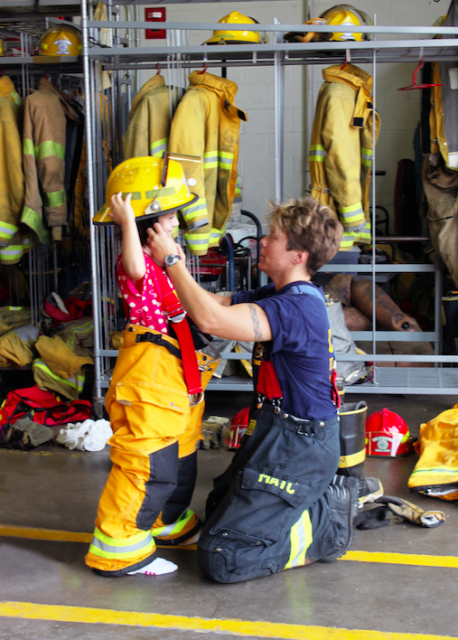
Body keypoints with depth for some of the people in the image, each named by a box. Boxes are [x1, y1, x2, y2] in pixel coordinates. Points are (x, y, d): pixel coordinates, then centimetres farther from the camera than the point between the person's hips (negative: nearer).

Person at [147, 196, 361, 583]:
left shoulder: (299, 306, -25)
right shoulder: (280, 296, 8)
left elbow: (211, 320, -35)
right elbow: (214, 304, 10)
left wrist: (172, 259, -23)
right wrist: (169, 262, -2)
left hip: (297, 447, -11)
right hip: (279, 433, 11)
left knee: (220, 558, -12)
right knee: (217, 508, 28)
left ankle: (328, 528, 1)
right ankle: (326, 500, 19)